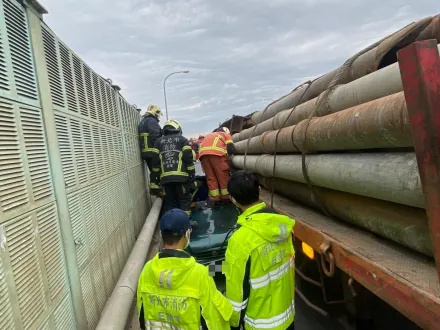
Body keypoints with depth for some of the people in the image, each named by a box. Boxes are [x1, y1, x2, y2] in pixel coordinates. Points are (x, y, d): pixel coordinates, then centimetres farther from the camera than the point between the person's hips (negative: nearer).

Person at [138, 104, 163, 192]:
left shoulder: (143, 122, 23)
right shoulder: (152, 121, -9)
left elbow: (142, 138, 22)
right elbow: (155, 137, -21)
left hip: (145, 152, 10)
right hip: (153, 151, -10)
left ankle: (153, 188, 16)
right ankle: (157, 188, -10)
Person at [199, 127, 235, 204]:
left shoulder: (209, 135, 42)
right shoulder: (226, 134, 29)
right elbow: (231, 148, 11)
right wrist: (227, 156, 23)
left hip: (203, 153, 4)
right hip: (216, 152, -4)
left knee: (210, 177, 7)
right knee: (223, 175, 4)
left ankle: (215, 198, 5)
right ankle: (226, 197, 7)